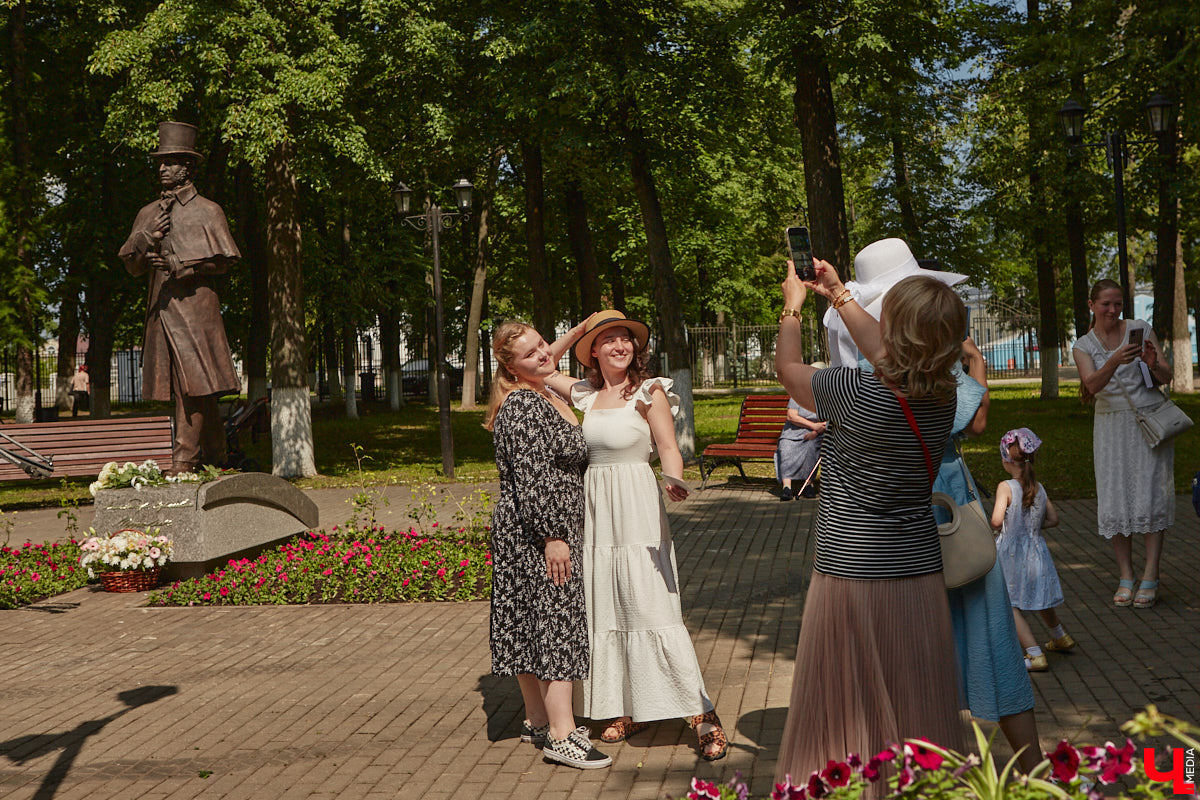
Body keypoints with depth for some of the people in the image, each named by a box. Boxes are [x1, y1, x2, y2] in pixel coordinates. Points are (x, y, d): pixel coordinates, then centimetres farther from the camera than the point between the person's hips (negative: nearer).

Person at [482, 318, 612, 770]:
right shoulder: (523, 406, -18)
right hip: (534, 532, -10)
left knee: (535, 626, 14)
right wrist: (552, 536, -24)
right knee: (555, 622, -8)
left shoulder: (549, 396, 14)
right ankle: (560, 736, -6)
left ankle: (539, 720, 23)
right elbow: (530, 479, -23)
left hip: (553, 530, 10)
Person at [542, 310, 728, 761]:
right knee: (605, 608, 9)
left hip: (637, 507, -6)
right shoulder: (587, 394, 11)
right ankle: (629, 710, 20)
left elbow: (668, 447, -10)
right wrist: (580, 328, 13)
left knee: (651, 607, -11)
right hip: (596, 509, 6)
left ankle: (702, 715, -7)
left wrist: (675, 482, -31)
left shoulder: (648, 392, -4)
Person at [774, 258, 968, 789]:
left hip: (849, 576, -5)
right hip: (921, 573, 5)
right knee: (916, 711, 13)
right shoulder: (944, 397, -3)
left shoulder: (856, 392, -19)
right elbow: (888, 353, 17)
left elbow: (788, 366, 0)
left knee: (844, 713, 8)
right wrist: (838, 296, 27)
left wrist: (793, 305, 17)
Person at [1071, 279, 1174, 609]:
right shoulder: (1083, 346, 3)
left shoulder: (1141, 330, 2)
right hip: (1111, 426, 1)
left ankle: (1150, 577, -6)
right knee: (1115, 500, -2)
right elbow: (1093, 385, -15)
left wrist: (1154, 364, -22)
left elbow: (1167, 377, 0)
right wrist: (1115, 361, -34)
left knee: (1149, 494, -8)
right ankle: (1126, 578, 7)